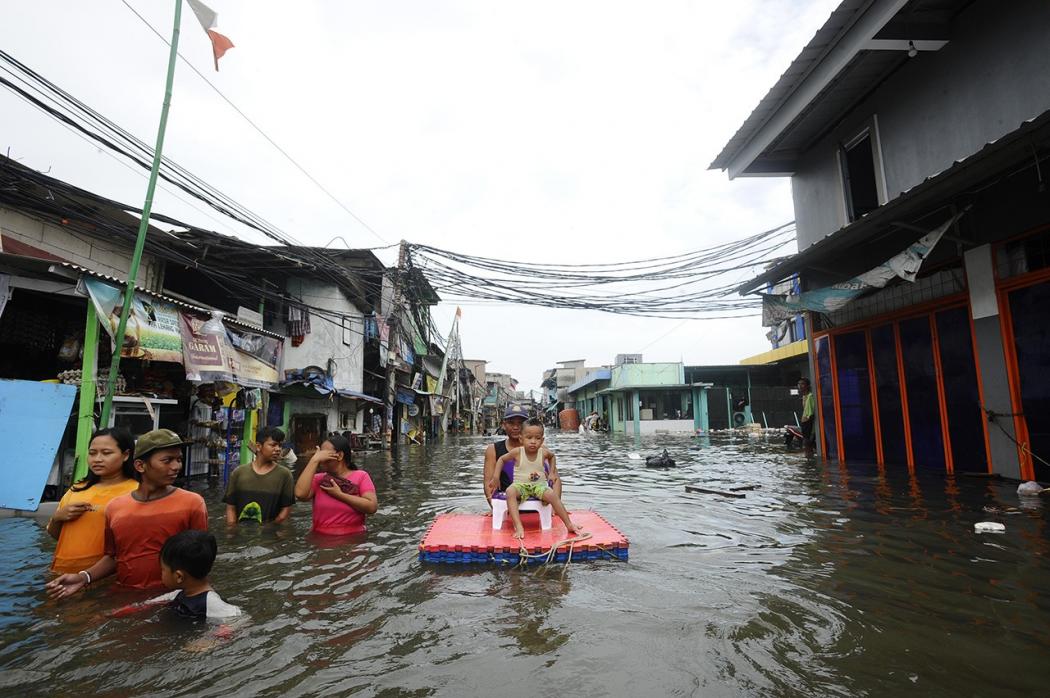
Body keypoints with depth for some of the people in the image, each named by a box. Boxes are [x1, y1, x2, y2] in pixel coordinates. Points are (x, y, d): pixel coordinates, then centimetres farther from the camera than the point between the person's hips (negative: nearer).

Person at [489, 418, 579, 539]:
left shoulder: (543, 452, -2)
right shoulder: (517, 452, -8)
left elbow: (552, 456, 23)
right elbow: (502, 459, 8)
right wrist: (496, 477, 4)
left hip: (539, 485, 1)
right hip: (520, 485, -1)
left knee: (552, 495, -30)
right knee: (510, 491, -35)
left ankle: (569, 525, -18)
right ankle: (518, 527, -42)